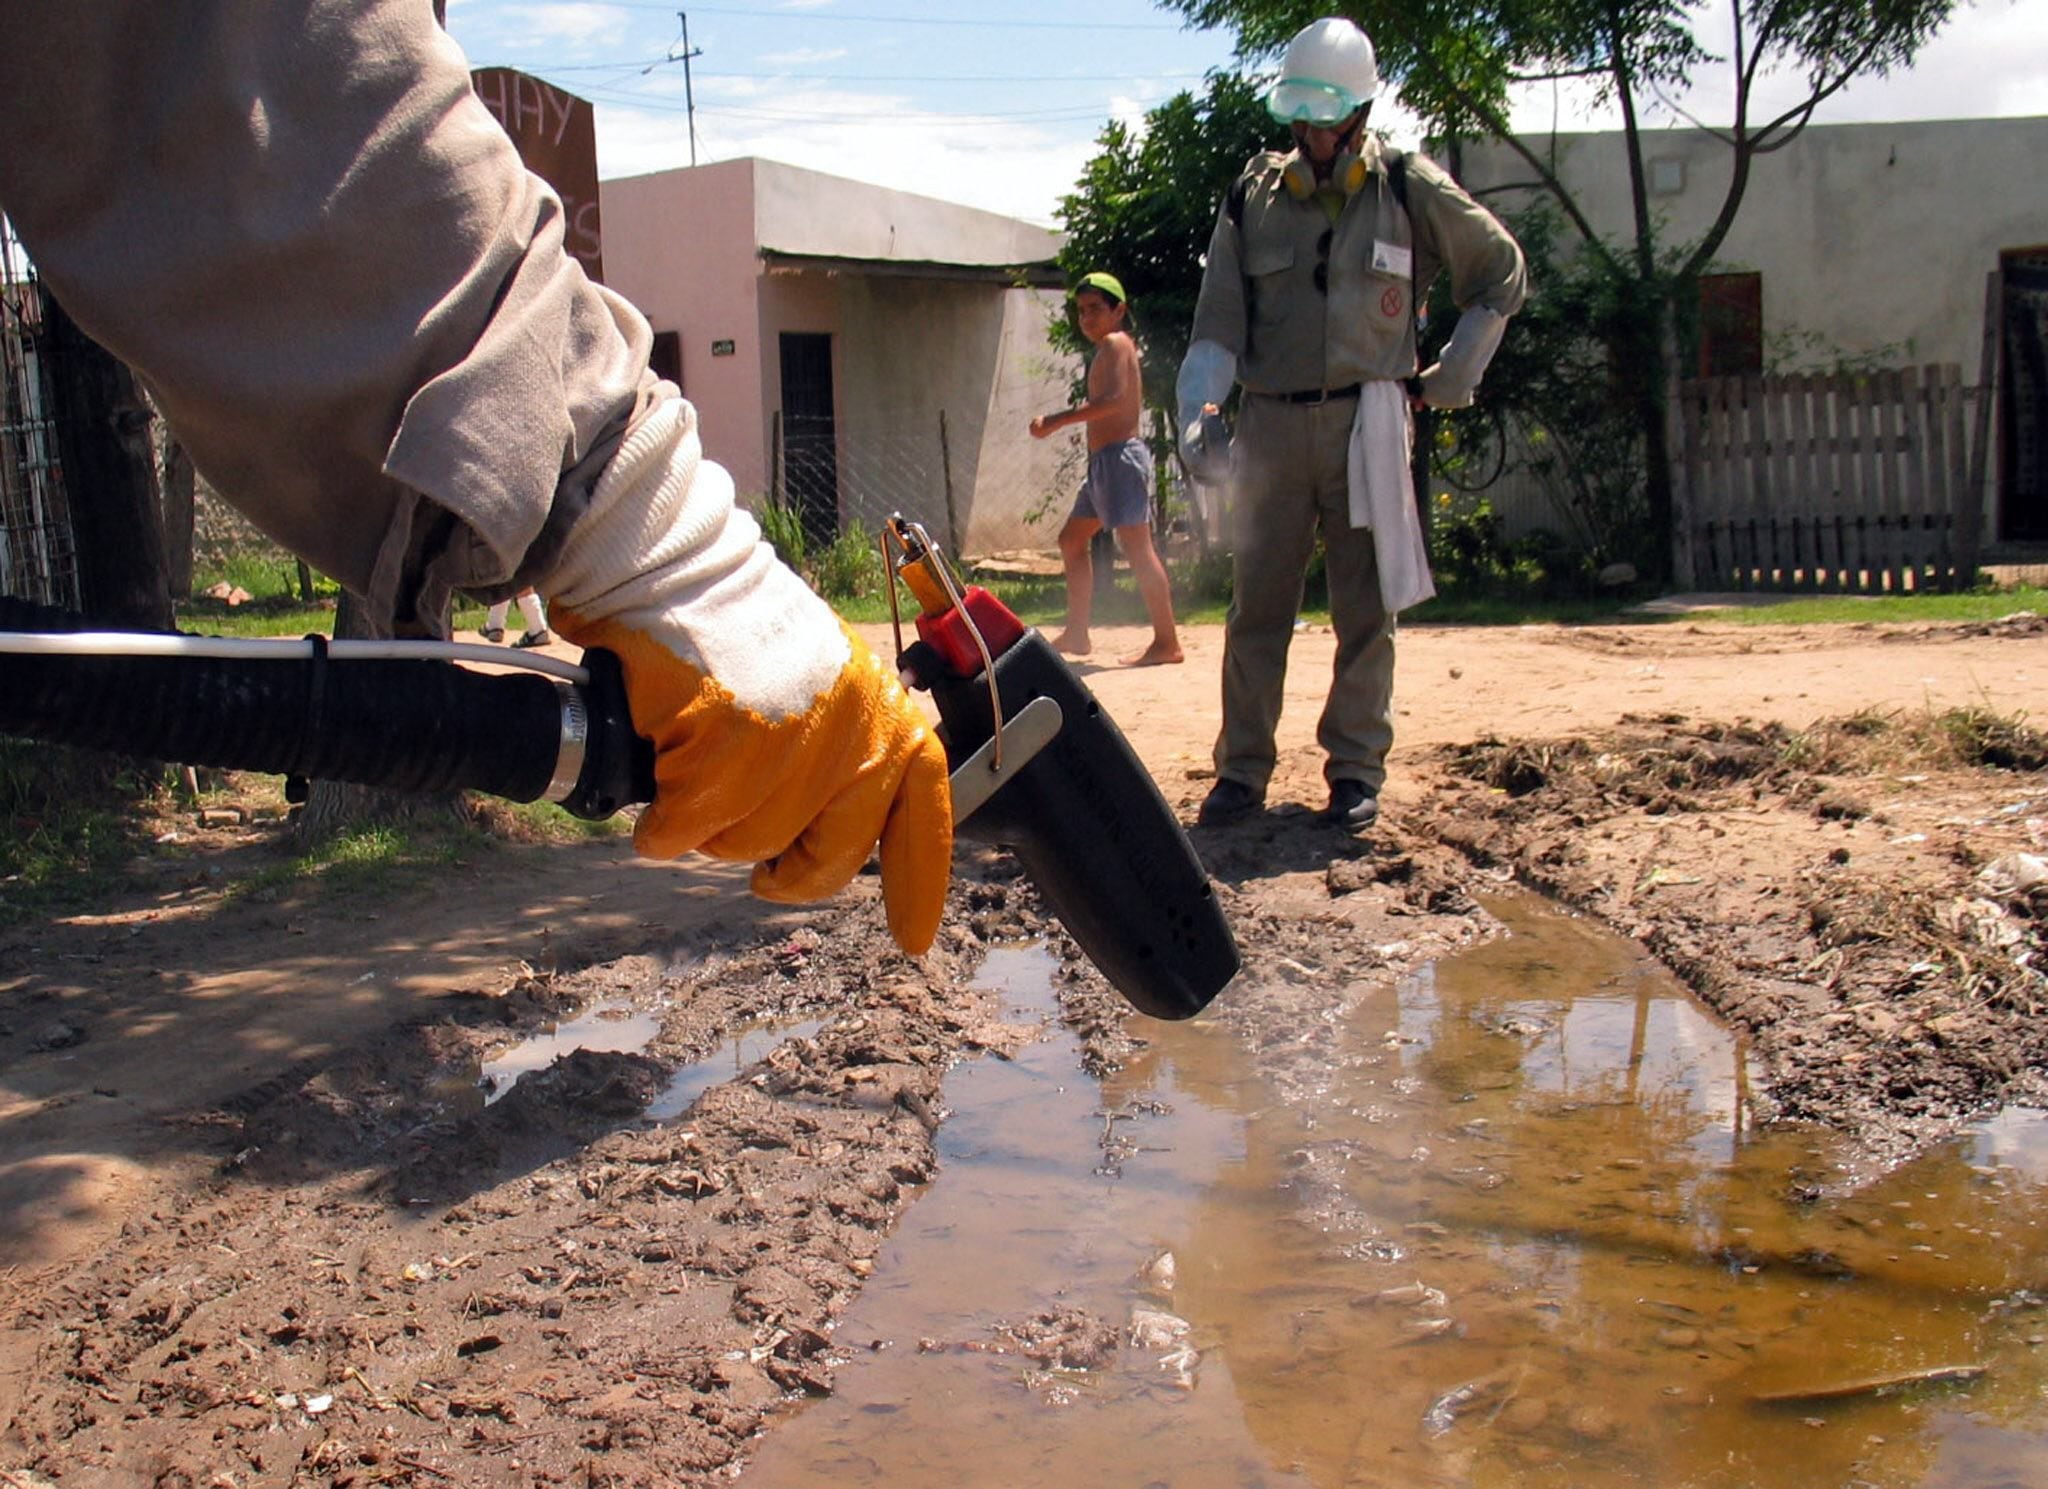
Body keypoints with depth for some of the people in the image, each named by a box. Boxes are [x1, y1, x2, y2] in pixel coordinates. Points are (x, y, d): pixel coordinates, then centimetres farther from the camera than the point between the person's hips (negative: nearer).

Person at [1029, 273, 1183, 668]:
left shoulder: (1115, 343, -9)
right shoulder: (1110, 349, 20)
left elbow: (1112, 398, -24)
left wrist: (1055, 421, -24)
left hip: (1120, 455, -11)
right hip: (1103, 460, 11)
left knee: (1136, 547, -14)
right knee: (1072, 538, 17)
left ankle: (1167, 642, -14)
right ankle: (1076, 633, 23)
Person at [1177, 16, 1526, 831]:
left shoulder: (1408, 189, 2)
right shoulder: (1254, 195, 7)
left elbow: (1502, 273, 13)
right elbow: (1218, 320, 2)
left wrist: (1453, 375, 8)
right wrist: (1197, 407, -14)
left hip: (1365, 423, -2)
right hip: (1272, 426, 2)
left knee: (1365, 609, 1)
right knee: (1255, 605, 2)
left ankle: (1356, 771, 8)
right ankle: (1241, 770, 8)